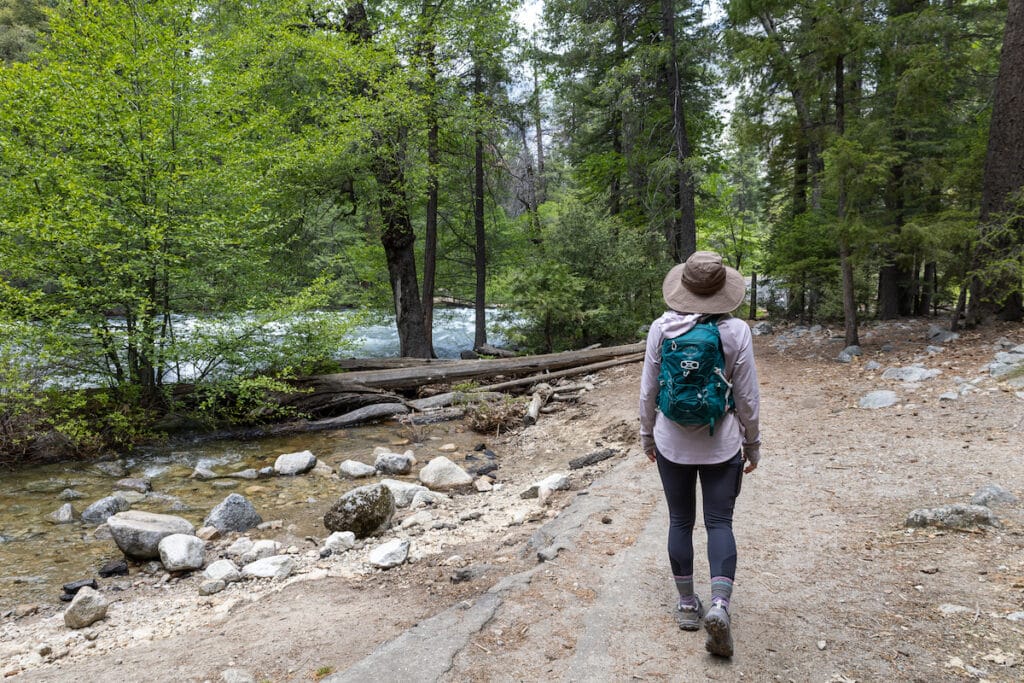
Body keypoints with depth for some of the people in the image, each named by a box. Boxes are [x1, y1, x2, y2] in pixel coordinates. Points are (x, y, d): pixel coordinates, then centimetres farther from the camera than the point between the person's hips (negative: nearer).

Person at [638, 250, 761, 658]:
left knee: (681, 521, 13)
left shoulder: (661, 328, -8)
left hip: (672, 443, 1)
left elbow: (648, 390, -1)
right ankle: (719, 605, -8)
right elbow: (747, 397, -5)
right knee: (719, 522, 8)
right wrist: (753, 444, 8)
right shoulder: (735, 331, -11)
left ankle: (687, 605, 23)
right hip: (721, 444, -1)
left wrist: (647, 436, 13)